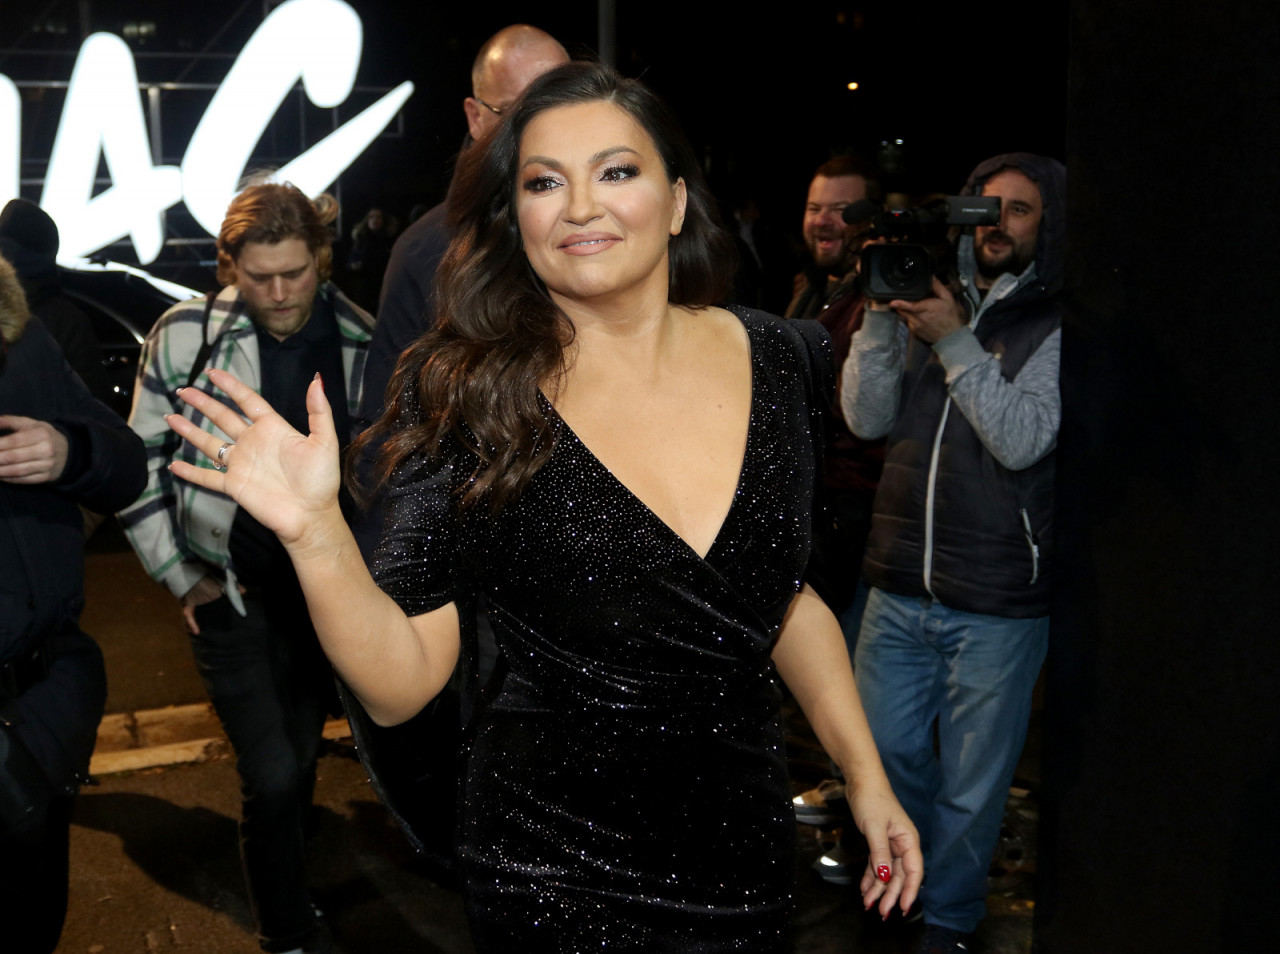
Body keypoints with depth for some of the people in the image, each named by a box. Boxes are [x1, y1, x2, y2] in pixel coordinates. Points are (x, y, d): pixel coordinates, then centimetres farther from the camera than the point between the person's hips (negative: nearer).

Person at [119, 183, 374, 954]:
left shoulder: (359, 341, -4)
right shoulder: (186, 334, -10)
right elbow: (138, 462, -2)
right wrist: (180, 576, -3)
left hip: (326, 588, 3)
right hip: (231, 590, -2)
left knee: (302, 755, 17)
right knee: (272, 774, -6)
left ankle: (286, 868, 43)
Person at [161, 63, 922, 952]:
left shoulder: (782, 360, -5)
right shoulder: (470, 399, -14)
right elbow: (403, 686, -15)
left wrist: (867, 774, 8)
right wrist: (315, 532, -30)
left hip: (747, 847, 3)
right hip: (551, 870, -3)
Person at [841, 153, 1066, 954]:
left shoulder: (1057, 326, -4)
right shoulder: (931, 301, 8)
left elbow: (1023, 439, -17)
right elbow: (868, 418, 1)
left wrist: (952, 340, -20)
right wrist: (882, 312, -9)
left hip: (998, 603, -4)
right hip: (900, 586, 4)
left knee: (972, 783, 10)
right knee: (881, 750, 15)